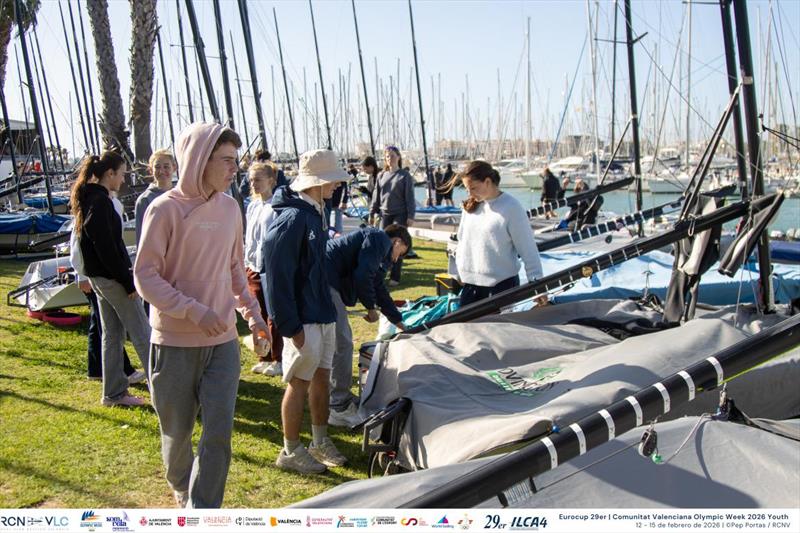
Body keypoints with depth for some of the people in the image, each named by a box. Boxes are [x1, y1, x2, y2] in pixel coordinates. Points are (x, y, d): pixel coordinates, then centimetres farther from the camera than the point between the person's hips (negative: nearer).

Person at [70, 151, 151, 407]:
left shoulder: (87, 199, 13)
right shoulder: (100, 202, -18)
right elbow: (107, 248, -21)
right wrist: (128, 282, -17)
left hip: (98, 276, 10)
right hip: (111, 276, -10)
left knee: (112, 333, 14)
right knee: (141, 333, -3)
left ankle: (113, 393, 20)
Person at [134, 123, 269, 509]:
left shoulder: (229, 208, 4)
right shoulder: (166, 209, -12)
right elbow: (146, 277, -12)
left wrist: (252, 313, 7)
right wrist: (195, 311, -21)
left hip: (223, 340, 4)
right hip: (175, 342, -3)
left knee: (219, 431, -2)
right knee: (177, 431, 14)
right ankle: (182, 491, 42)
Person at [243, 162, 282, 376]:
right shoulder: (252, 206, 12)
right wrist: (246, 263, 14)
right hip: (253, 268, 7)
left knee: (273, 316, 1)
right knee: (259, 315, 12)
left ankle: (277, 359, 13)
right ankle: (264, 358, 22)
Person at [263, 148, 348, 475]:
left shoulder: (316, 213, 10)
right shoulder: (292, 218, -20)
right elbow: (277, 275, -22)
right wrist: (289, 325, -21)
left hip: (323, 312, 9)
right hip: (303, 318, -9)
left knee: (322, 377, 16)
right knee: (299, 383, 2)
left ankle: (320, 442, 30)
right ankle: (290, 452, 16)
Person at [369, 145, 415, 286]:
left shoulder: (405, 175, -2)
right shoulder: (382, 175, 10)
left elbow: (410, 197, -6)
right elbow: (376, 196, 13)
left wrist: (410, 216, -12)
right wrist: (372, 213, 9)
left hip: (400, 214, -4)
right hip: (385, 214, 4)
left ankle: (395, 277, -3)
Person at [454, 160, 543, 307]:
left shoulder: (511, 207, -13)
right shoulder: (470, 206, 5)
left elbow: (528, 249, -11)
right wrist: (459, 272, 19)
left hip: (501, 284, -6)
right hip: (470, 284, 6)